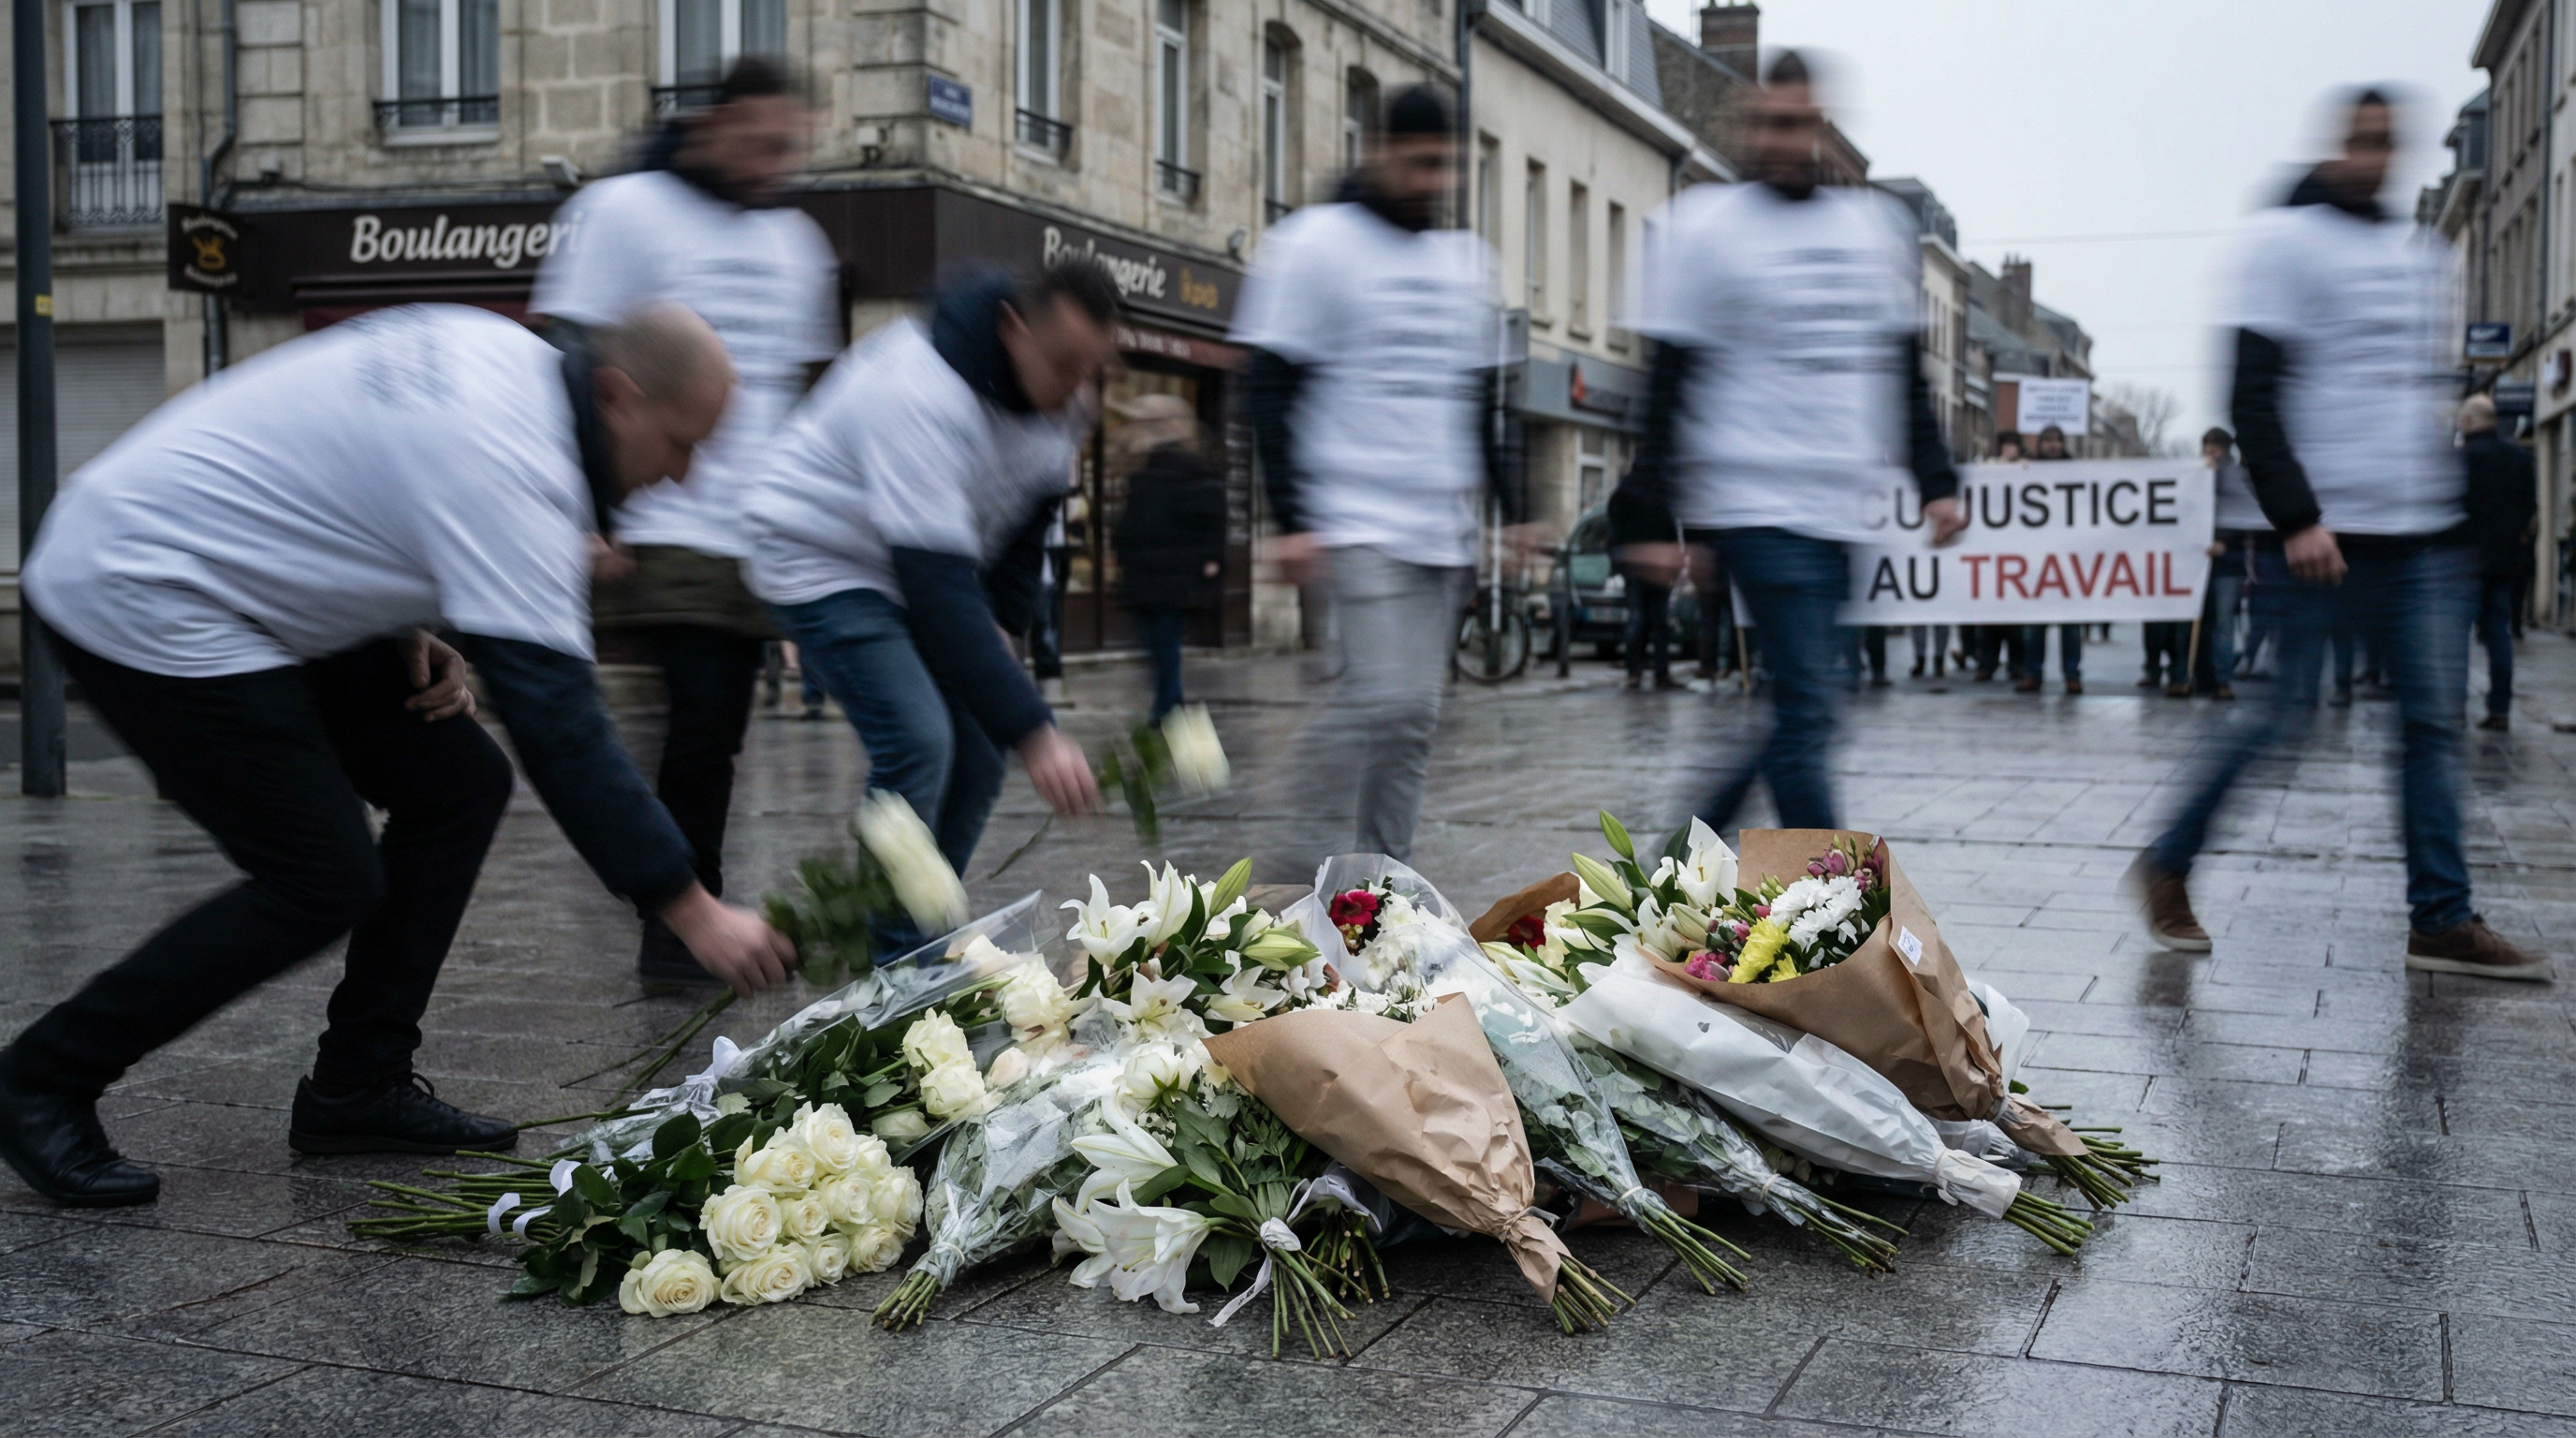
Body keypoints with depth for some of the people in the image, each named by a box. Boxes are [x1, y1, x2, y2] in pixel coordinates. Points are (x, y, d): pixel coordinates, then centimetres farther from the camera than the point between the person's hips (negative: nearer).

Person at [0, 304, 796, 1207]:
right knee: (324, 886, -12)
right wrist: (693, 912, -27)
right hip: (139, 600, -10)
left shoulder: (500, 353, 2)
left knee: (457, 784, 3)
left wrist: (408, 636, 2)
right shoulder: (511, 465, -27)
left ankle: (356, 1090, 11)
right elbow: (559, 722, -29)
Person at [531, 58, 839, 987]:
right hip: (668, 535, -6)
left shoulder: (795, 240, 16)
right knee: (701, 725, -12)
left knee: (714, 739, 7)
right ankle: (684, 930, -3)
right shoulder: (625, 210, -3)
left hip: (760, 543, 6)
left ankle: (691, 931, 15)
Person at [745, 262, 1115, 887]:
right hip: (822, 561, -8)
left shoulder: (1054, 394, -10)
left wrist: (1004, 621, -6)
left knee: (976, 757, 1)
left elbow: (1031, 514, 8)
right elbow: (939, 583, -42)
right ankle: (894, 934, -11)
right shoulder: (922, 394, -36)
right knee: (917, 739, -23)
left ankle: (921, 931, 14)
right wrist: (1035, 734, -45)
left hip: (923, 567, 8)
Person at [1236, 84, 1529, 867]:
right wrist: (1290, 520, -14)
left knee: (1416, 714, 4)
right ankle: (1305, 841, -1)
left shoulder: (1468, 258, 17)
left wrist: (1509, 506, 16)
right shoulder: (1315, 243, -3)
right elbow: (1269, 389, -7)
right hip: (1357, 519, -6)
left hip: (1443, 528, 7)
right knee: (1384, 698, -17)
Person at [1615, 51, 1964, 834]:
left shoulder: (1878, 225, 13)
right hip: (1758, 504, -6)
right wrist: (1652, 521, -9)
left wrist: (1936, 482, 13)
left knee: (1797, 717, 9)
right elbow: (1669, 389, -5)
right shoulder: (1704, 227, -3)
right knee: (1806, 715, -10)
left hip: (1842, 507, 6)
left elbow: (1904, 369, 20)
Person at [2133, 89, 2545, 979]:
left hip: (2419, 537, 7)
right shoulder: (2285, 242, -5)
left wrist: (2454, 514, 18)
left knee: (2435, 722, 3)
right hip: (2320, 531, -7)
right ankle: (2167, 868, 12)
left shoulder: (2422, 253, 17)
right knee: (2289, 719, -4)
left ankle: (2441, 920, 7)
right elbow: (2252, 398, -12)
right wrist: (2295, 521, -20)